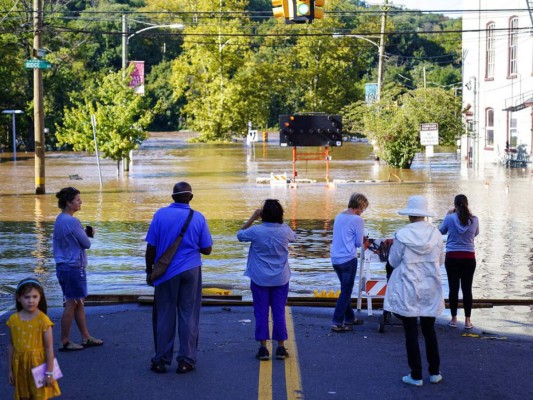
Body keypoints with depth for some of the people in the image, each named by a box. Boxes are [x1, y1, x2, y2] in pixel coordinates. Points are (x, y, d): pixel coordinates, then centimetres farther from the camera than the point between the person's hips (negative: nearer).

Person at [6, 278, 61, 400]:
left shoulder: (43, 320, -14)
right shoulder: (13, 320, -3)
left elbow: (49, 348, -11)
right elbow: (11, 345, 5)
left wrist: (49, 372, -10)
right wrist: (9, 370, 7)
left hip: (38, 365, -4)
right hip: (20, 365, 4)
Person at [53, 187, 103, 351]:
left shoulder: (59, 220, 11)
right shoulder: (72, 221, -18)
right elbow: (86, 244, -10)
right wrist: (86, 234, 7)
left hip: (63, 267, 10)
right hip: (74, 268, -10)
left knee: (79, 303, 16)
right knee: (72, 304, -1)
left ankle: (86, 338, 23)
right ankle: (65, 342, 5)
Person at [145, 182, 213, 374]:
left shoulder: (160, 214, -6)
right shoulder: (198, 218, -3)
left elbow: (151, 247, -5)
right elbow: (206, 249, 1)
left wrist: (149, 271, 6)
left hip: (166, 273, 0)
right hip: (190, 271, 0)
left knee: (164, 316, 8)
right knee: (188, 315, 6)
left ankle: (161, 360, 12)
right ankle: (186, 360, 7)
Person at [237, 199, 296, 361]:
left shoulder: (256, 231, -14)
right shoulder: (285, 231, -8)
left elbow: (240, 235, 7)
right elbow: (293, 237, 17)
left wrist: (253, 218, 6)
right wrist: (280, 221, 14)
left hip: (260, 279, -2)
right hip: (280, 279, 2)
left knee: (261, 313, 5)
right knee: (279, 313, 7)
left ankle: (263, 349, 6)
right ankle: (281, 348, 10)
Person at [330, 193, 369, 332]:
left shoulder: (339, 217, 10)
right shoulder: (357, 220, -11)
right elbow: (359, 243, -5)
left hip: (335, 259, 7)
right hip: (348, 259, -7)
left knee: (346, 289, 20)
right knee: (346, 291, 0)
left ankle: (349, 318, 29)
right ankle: (337, 323, -2)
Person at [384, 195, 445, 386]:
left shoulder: (402, 235, -14)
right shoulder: (435, 234, -4)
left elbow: (393, 261, -3)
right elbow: (439, 261, 8)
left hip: (408, 290, -3)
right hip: (430, 290, 3)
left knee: (411, 332, 4)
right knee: (429, 330, 16)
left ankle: (416, 376, 7)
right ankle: (434, 372, 20)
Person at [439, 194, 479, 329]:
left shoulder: (450, 218, -8)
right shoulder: (474, 220, -3)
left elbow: (441, 231, 10)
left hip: (452, 257, -1)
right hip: (469, 258, 1)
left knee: (453, 288, 5)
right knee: (467, 289, 5)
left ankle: (454, 319, 10)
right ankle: (467, 321, 7)